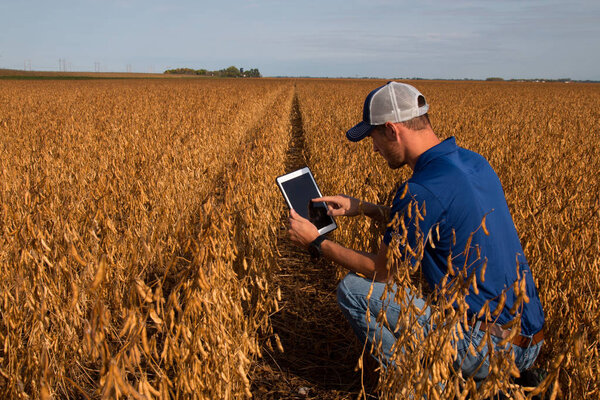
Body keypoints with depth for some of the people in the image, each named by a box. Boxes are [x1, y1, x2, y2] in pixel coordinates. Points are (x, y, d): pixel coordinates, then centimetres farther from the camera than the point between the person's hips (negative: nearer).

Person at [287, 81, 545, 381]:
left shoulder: (421, 191, -22)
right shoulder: (474, 163, 6)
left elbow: (380, 272, -8)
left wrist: (316, 243, 3)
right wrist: (362, 208, 18)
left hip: (488, 346, -9)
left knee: (353, 289, -6)